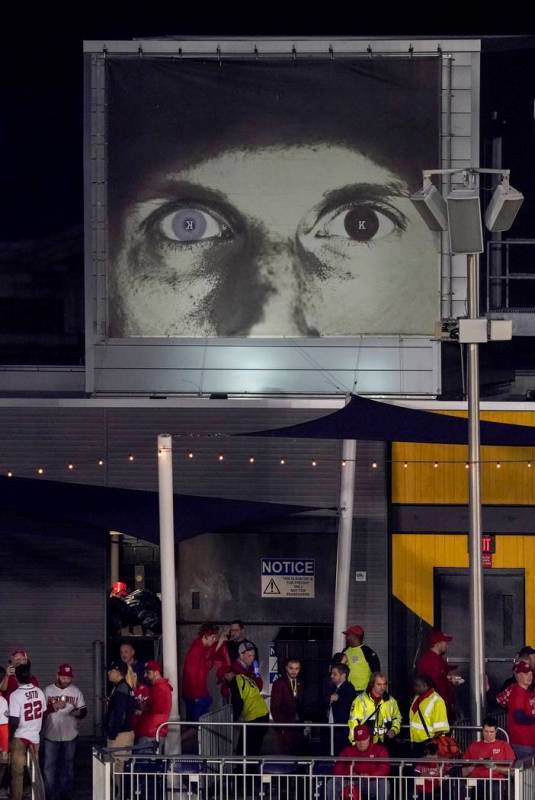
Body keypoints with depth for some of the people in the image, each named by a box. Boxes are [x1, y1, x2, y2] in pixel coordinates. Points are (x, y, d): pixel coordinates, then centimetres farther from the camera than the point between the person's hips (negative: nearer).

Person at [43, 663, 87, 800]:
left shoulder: (76, 691, 2)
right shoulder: (48, 691, -2)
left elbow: (84, 711, 2)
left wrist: (79, 713, -21)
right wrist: (53, 707, -20)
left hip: (70, 737, 1)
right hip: (51, 736, -1)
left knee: (67, 767, 11)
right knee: (50, 767, 2)